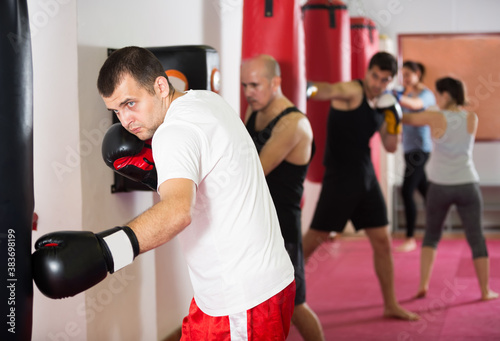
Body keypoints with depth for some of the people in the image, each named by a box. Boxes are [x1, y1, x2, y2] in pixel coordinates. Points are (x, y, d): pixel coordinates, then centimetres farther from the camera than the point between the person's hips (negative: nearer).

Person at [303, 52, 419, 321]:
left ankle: (391, 305, 23)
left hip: (366, 178, 7)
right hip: (339, 179, -7)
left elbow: (391, 147, 13)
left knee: (382, 242, 10)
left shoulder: (380, 104, 10)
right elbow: (330, 90, -36)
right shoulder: (352, 92, -12)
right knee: (312, 241, -1)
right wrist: (313, 88, -58)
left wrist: (394, 118, -2)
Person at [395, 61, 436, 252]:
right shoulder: (405, 92, 13)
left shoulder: (426, 94, -11)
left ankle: (410, 239, -9)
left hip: (420, 149, -7)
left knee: (407, 192, -13)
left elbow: (415, 104, -33)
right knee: (424, 190, 16)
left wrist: (397, 97, -52)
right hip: (409, 148, 7)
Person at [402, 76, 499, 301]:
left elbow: (405, 119, 1)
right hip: (467, 184, 1)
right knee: (476, 238, 8)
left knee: (431, 234, 17)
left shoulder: (435, 118, -10)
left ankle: (423, 284, 7)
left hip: (439, 186, -1)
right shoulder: (472, 119, -3)